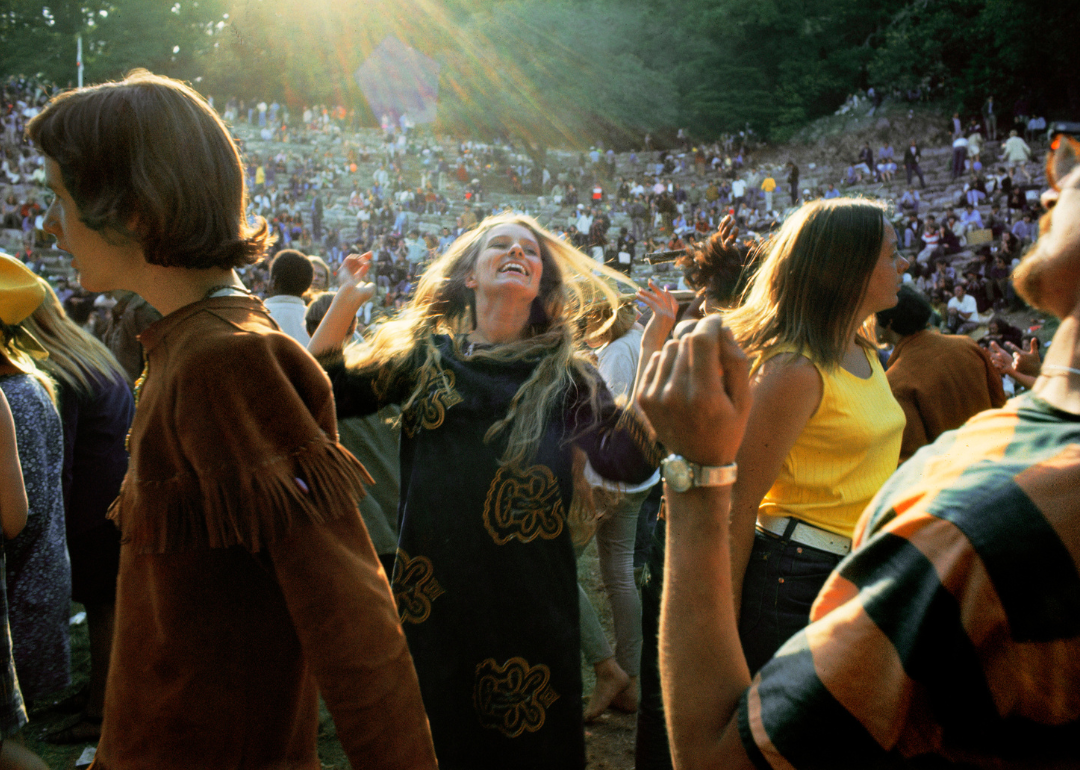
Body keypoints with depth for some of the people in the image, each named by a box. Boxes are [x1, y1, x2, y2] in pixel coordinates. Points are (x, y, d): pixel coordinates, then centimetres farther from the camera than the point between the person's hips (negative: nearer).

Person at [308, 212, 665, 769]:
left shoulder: (563, 374, 1)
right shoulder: (422, 352, 4)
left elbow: (628, 461, -12)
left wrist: (651, 354, -18)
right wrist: (345, 304, -9)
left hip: (528, 603, 0)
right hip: (432, 596, 1)